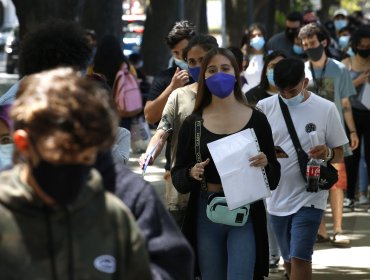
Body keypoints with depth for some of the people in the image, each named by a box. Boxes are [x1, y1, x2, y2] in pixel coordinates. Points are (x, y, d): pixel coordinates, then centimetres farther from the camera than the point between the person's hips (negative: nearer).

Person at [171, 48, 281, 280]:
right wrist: (191, 174, -16)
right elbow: (177, 178, 5)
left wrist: (265, 164, -16)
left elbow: (274, 178, 5)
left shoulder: (256, 120, 2)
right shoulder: (193, 124, 5)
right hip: (206, 214, 2)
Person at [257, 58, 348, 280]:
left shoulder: (326, 109, -4)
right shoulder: (266, 107, 0)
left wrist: (327, 153, -22)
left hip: (309, 197, -3)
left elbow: (340, 154, 2)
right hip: (277, 197, 3)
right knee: (289, 259, 16)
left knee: (299, 258, -15)